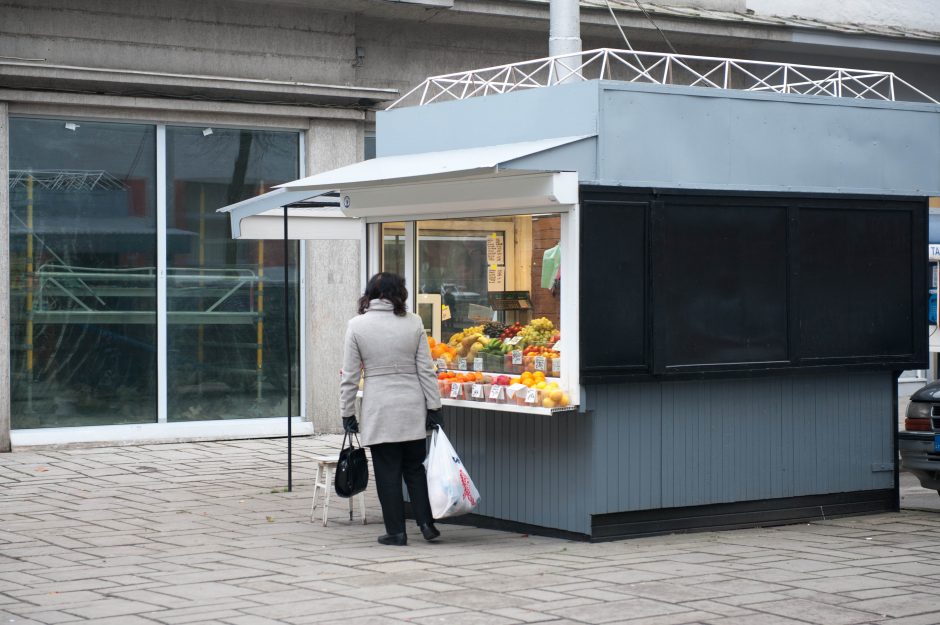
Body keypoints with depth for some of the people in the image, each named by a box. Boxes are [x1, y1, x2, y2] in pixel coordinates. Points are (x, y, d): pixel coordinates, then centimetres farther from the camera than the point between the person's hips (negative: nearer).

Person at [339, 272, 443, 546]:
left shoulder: (357, 325, -5)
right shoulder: (413, 322, -1)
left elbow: (350, 375, -3)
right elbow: (426, 369, 0)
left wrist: (347, 412, 4)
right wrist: (433, 407, 5)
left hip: (378, 410, -2)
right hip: (412, 407, 2)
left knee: (388, 472, 5)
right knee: (415, 467, 14)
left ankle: (396, 531, 8)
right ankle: (426, 523, 7)